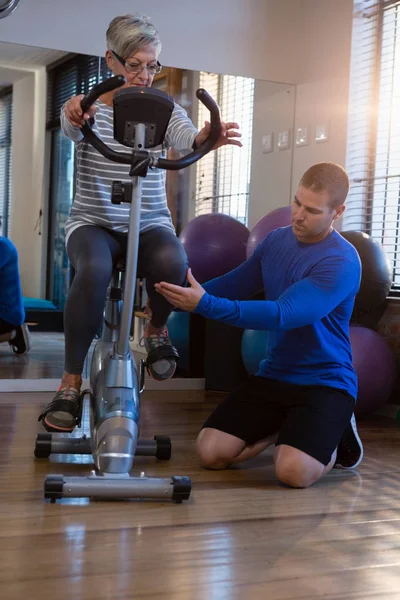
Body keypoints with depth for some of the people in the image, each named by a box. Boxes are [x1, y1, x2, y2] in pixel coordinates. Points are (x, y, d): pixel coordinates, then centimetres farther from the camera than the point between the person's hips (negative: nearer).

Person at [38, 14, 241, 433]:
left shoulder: (163, 110, 2)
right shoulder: (90, 107, -2)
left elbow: (185, 139, -19)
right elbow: (72, 128, -25)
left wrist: (206, 139, -45)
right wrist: (73, 116, -51)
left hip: (150, 225, 1)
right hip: (93, 223, -1)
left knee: (172, 262, -34)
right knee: (93, 270, -35)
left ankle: (156, 329, -1)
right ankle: (71, 383, -22)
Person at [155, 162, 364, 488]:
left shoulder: (341, 263, -20)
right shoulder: (277, 240, 4)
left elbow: (282, 315, -30)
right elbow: (234, 284, 15)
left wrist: (205, 305, -37)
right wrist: (183, 297, 0)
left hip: (325, 382, -6)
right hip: (273, 375, 6)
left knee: (294, 471, -28)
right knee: (211, 452, -9)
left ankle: (335, 436, 6)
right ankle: (280, 428, 18)